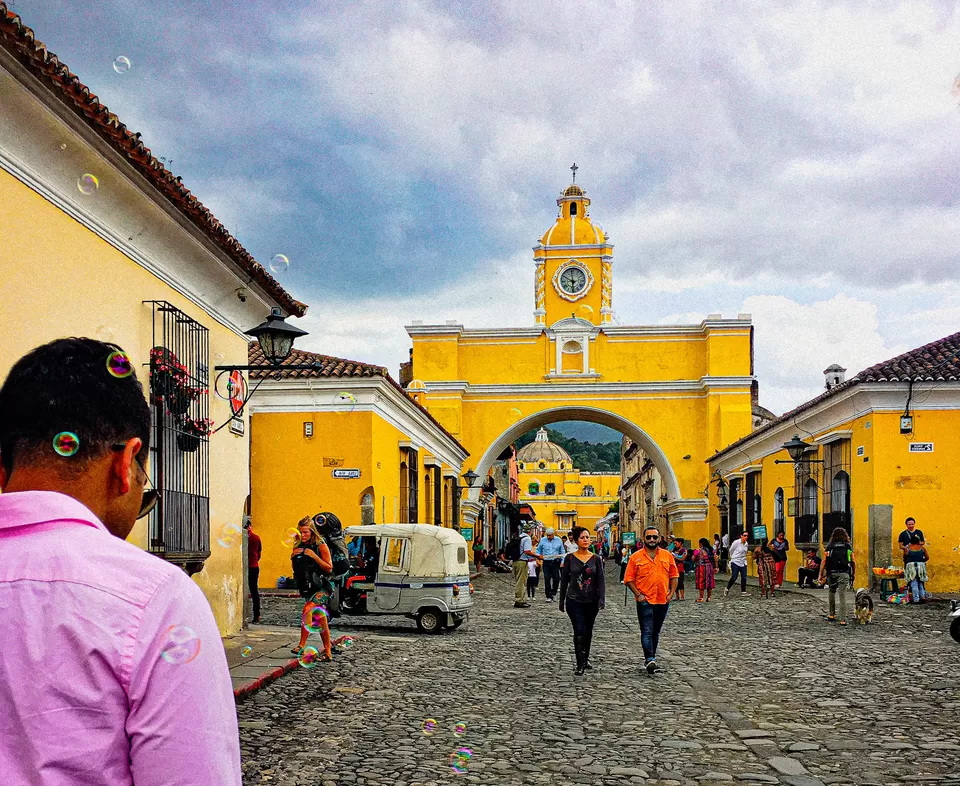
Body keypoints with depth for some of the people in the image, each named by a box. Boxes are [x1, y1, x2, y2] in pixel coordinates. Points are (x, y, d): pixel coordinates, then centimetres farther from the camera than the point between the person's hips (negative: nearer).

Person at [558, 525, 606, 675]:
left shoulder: (596, 559, 2)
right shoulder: (570, 559, -1)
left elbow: (600, 581, 0)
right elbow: (564, 580, 5)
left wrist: (601, 599, -12)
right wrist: (561, 601, 7)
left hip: (591, 601, 2)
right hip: (574, 601, -2)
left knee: (588, 631, 14)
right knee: (579, 631, -11)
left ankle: (586, 659, 32)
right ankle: (580, 664, -6)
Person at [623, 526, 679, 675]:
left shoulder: (667, 555, 7)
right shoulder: (636, 557, -1)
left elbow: (674, 575, 12)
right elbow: (629, 579, -1)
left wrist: (671, 593, 1)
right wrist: (638, 594, -11)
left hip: (663, 601, 3)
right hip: (645, 601, -3)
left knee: (656, 632, 13)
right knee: (647, 632, -11)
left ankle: (650, 658, 25)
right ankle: (650, 661, -18)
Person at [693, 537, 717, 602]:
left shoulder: (699, 551, -13)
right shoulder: (711, 550, 5)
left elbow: (693, 559, -12)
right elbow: (715, 558, 5)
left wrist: (694, 555, 8)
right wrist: (715, 567, 10)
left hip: (702, 568, -6)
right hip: (710, 568, 6)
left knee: (701, 582, 1)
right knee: (709, 582, 12)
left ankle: (701, 598, 4)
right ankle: (709, 597, 16)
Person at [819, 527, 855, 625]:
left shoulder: (829, 546, 5)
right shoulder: (848, 546, 8)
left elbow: (824, 561, 0)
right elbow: (852, 561, 4)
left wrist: (821, 575, 1)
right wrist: (853, 573, 14)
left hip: (832, 573, 0)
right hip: (844, 573, 0)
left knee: (832, 592, 21)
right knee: (843, 596, -3)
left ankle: (832, 614, 25)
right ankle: (843, 619, -9)